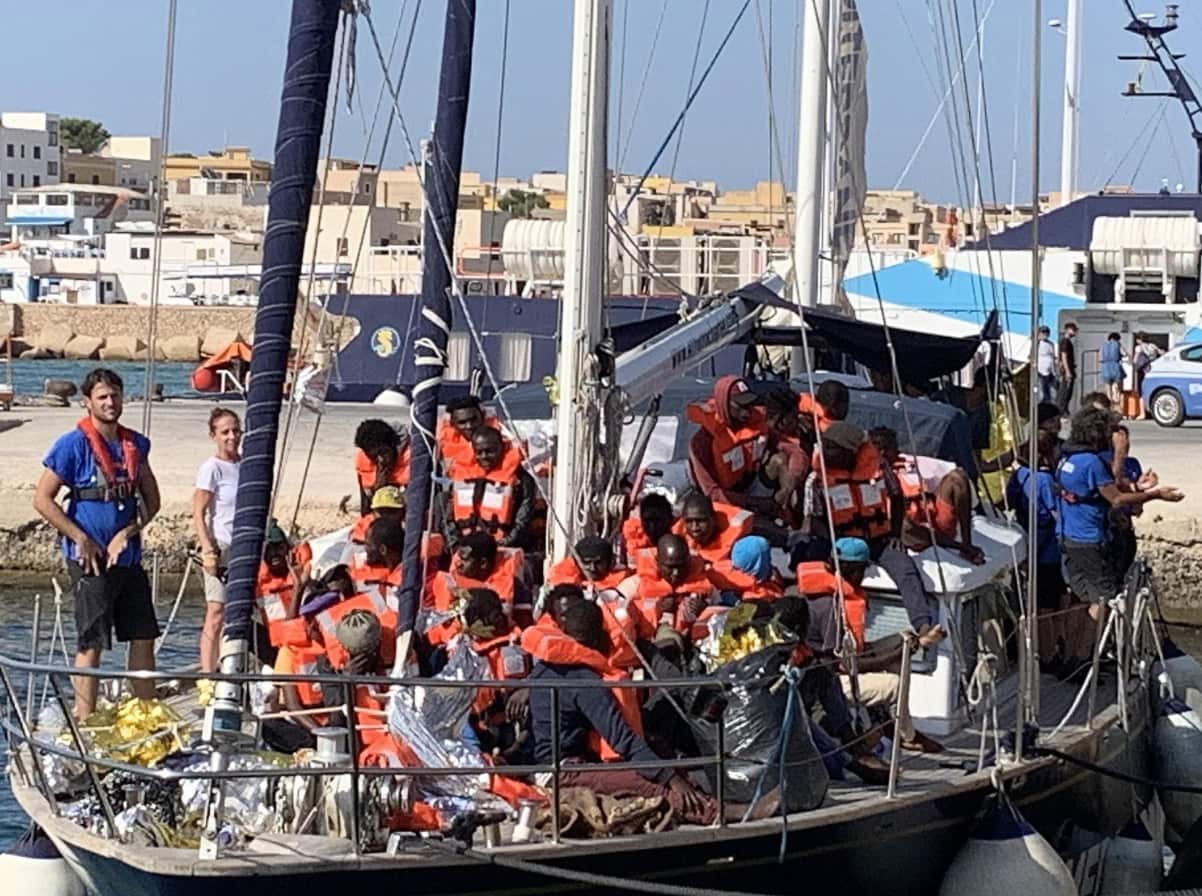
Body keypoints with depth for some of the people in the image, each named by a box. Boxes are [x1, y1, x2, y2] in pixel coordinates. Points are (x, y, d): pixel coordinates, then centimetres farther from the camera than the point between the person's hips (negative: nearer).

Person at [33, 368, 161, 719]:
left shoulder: (135, 445, 9)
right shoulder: (72, 445, -8)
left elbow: (151, 499, 12)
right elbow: (42, 499, -10)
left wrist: (128, 532, -5)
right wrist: (81, 539, -13)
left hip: (128, 557, 6)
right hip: (90, 559, -6)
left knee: (144, 637, 8)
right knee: (92, 644, -3)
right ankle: (85, 723, 2)